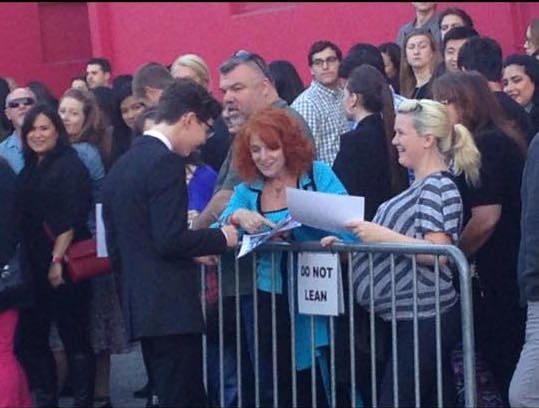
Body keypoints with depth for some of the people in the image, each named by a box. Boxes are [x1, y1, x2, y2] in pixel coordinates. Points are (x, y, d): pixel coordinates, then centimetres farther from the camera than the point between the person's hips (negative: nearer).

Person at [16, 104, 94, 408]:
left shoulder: (70, 166, -7)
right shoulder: (30, 169, 15)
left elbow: (70, 220, -14)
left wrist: (57, 261, -19)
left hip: (63, 267, -8)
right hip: (34, 268, 8)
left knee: (75, 337, -2)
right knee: (31, 339, 9)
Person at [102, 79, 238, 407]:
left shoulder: (123, 164, 14)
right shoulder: (166, 162, -13)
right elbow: (170, 240, -20)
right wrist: (221, 238, -6)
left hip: (140, 304, 9)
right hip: (171, 306, -9)